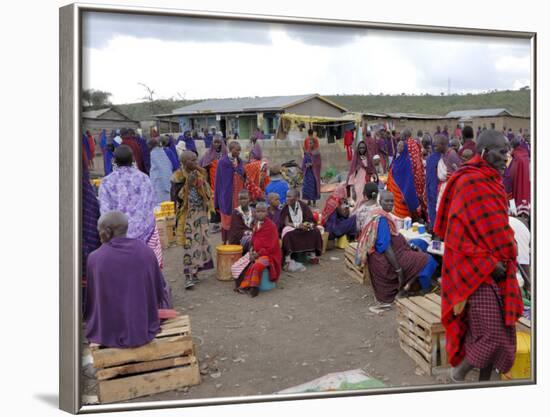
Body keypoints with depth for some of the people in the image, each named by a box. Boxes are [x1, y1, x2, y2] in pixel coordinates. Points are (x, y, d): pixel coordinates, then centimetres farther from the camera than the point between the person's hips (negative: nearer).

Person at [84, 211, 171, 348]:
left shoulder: (94, 258, -14)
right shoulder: (146, 252, -8)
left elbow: (88, 302, -4)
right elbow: (160, 292, 2)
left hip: (108, 335, -1)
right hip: (145, 330, 1)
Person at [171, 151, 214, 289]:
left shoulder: (199, 173, 5)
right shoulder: (178, 176, -9)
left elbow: (207, 192, 10)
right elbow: (176, 196, -14)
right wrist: (188, 184, -21)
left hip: (201, 213, 5)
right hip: (187, 214, -5)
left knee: (200, 240, 8)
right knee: (189, 243, -6)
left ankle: (195, 271, 21)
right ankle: (189, 275, -1)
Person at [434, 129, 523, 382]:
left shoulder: (491, 182, 13)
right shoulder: (469, 182, -15)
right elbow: (459, 233, -20)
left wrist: (504, 261, 11)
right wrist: (487, 265, -18)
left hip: (496, 271, 9)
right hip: (478, 274, -9)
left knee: (502, 332, 12)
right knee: (492, 336, -8)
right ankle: (458, 373, 17)